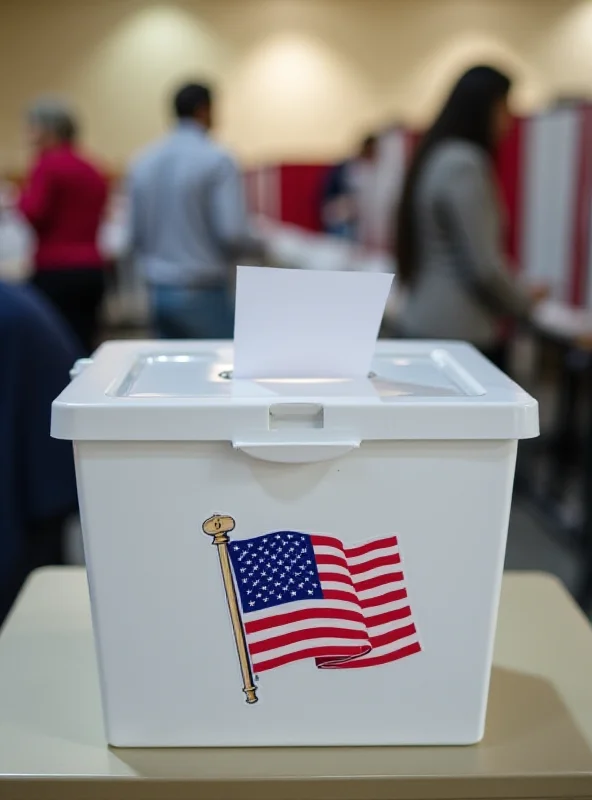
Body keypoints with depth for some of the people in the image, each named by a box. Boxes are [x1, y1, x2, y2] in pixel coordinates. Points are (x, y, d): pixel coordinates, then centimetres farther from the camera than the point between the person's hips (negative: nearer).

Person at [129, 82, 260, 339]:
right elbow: (232, 233, -16)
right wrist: (256, 242, 4)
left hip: (158, 292, 6)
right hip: (203, 294, -6)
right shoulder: (217, 161, -11)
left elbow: (135, 235, 9)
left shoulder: (143, 163, 7)